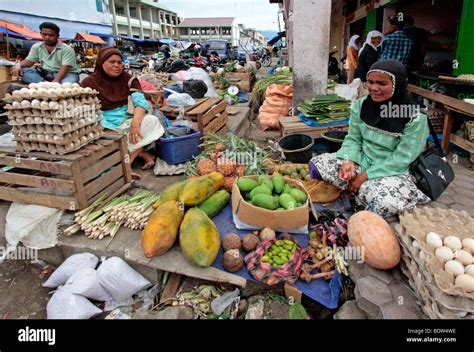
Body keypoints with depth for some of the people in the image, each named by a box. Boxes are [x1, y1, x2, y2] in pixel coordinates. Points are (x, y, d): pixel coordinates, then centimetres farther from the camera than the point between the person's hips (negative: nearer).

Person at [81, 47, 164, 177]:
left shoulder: (127, 78, 9)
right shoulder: (89, 83, 1)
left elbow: (141, 100, -4)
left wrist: (135, 122, -24)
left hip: (128, 120, 3)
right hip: (106, 126, -3)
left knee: (152, 120, -25)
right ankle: (143, 154, -15)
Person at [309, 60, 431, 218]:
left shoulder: (415, 118, -18)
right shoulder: (361, 105, -4)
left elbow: (401, 159, -18)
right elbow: (353, 138, 1)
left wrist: (366, 176, -20)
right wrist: (349, 161, -19)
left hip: (394, 172, -4)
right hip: (360, 161, 5)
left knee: (387, 203, -36)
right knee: (316, 164, -12)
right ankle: (363, 191, -6)